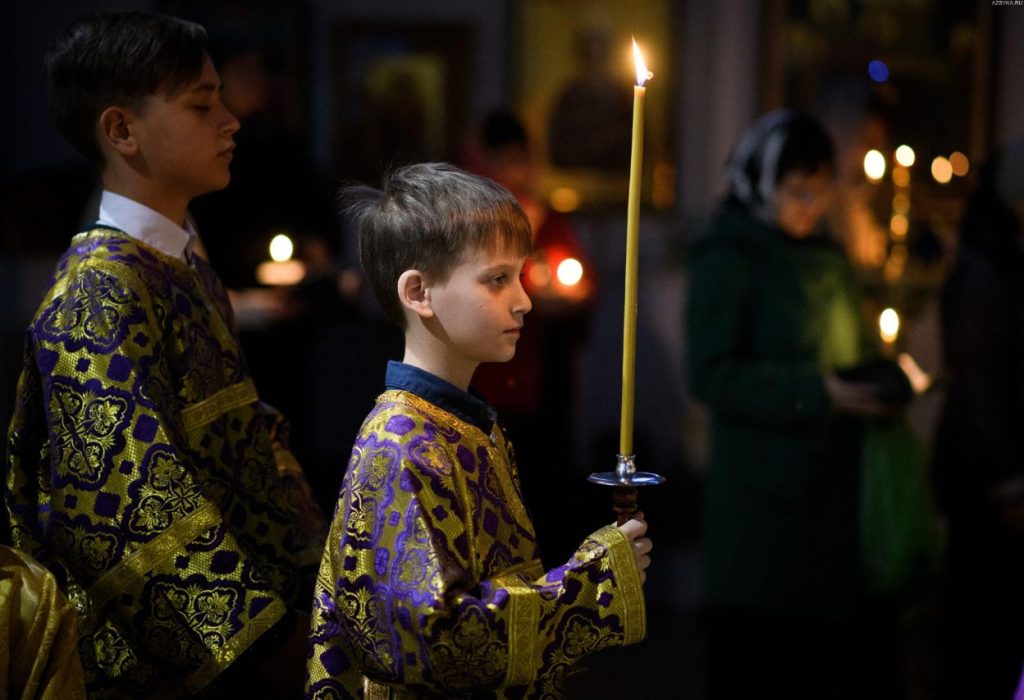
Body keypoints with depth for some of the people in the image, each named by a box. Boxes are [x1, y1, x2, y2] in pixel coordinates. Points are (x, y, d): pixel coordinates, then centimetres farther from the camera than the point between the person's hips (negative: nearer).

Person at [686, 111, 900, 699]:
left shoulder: (829, 258, 15)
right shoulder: (726, 259, -4)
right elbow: (713, 374, -13)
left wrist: (881, 384, 4)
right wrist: (817, 394, -19)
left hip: (834, 490, 6)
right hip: (762, 499, -6)